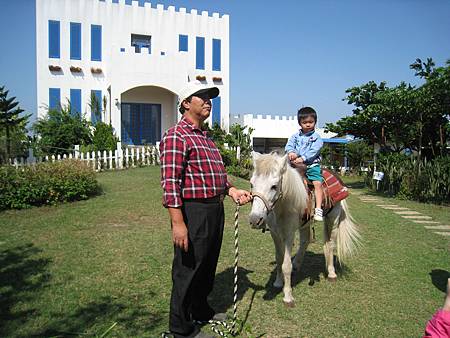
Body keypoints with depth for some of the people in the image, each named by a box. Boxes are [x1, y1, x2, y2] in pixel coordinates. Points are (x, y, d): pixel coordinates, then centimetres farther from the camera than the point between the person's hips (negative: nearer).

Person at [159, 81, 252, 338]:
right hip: (193, 211, -9)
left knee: (208, 267, 22)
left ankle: (201, 311, 43)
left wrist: (232, 191, 8)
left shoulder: (206, 138, 17)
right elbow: (170, 182, -20)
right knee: (188, 269, 5)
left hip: (216, 210, 10)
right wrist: (178, 223, -25)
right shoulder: (177, 136, -13)